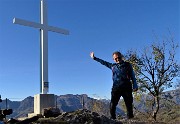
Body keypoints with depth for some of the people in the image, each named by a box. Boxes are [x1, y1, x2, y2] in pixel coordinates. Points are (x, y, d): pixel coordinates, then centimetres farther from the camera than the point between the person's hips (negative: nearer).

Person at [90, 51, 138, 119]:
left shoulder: (127, 65, 10)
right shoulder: (113, 66, 16)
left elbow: (132, 76, 9)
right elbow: (104, 62, 29)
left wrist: (135, 86, -2)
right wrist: (94, 58, 34)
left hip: (126, 88, -1)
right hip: (116, 88, 2)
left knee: (129, 105, -2)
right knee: (112, 105, -10)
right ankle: (113, 119, -6)